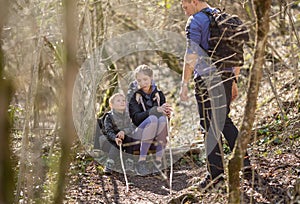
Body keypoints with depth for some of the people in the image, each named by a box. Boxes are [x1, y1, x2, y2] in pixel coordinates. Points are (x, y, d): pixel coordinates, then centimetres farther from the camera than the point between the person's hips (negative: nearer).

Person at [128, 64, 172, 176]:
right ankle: (141, 161, -36)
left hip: (158, 133, 3)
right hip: (140, 131, -3)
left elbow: (164, 112, 1)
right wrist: (156, 110, -28)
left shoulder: (159, 94, 10)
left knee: (162, 118, -30)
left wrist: (166, 112, -25)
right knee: (153, 118, -34)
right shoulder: (135, 97, 1)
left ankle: (158, 160, -30)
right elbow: (136, 118, -14)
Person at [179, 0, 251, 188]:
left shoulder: (195, 22, -8)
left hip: (207, 79, -7)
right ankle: (243, 159, 15)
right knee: (224, 120, 18)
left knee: (210, 125, -3)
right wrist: (234, 81, 23)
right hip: (227, 75, 7)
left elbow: (191, 55, -16)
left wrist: (185, 84, -14)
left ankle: (216, 171, -1)